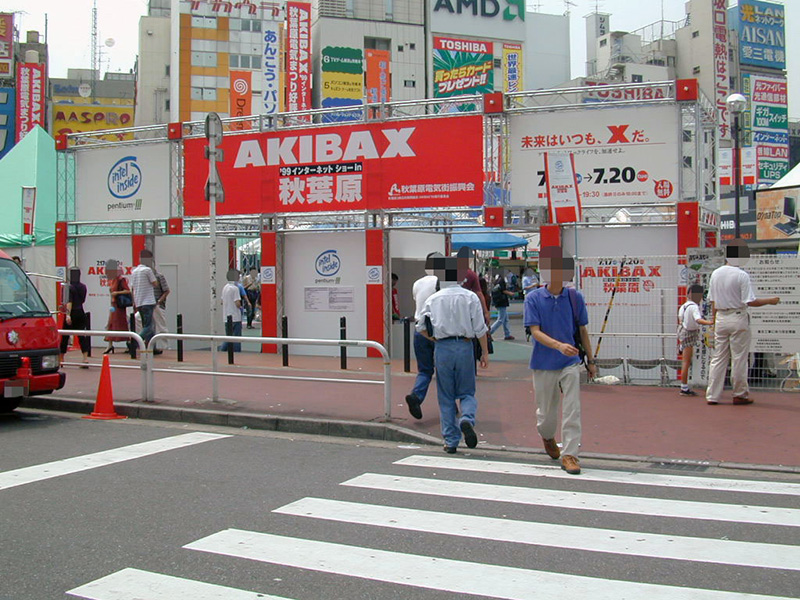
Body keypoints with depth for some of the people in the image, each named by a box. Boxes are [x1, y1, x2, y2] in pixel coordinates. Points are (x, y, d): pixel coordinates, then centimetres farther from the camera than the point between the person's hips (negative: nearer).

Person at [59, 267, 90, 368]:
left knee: (65, 336, 9)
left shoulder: (69, 287, -11)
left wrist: (68, 314, -28)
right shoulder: (83, 287, 7)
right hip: (81, 313, 5)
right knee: (82, 336, 0)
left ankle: (61, 359, 20)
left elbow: (69, 302, -21)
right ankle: (86, 359, -12)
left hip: (72, 313, -5)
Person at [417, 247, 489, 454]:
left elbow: (421, 327, 6)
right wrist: (485, 353, 4)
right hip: (464, 346, -1)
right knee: (467, 392, 11)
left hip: (442, 349, 1)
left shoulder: (433, 299, 4)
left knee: (446, 397, 9)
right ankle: (467, 419, -20)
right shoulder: (470, 297, 0)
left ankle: (451, 441, 10)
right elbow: (480, 328, -3)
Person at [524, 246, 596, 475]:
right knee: (546, 412, 12)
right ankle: (548, 438, 43)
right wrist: (559, 345, -28)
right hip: (544, 364, -1)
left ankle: (569, 454, 1)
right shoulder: (533, 298, -5)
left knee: (572, 409, -7)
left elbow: (582, 330, 10)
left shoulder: (575, 297, 1)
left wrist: (590, 360, 12)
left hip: (570, 363, 1)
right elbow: (535, 331, -12)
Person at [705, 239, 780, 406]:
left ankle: (712, 395, 7)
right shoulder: (742, 275, -13)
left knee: (718, 358, 8)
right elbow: (750, 301, -15)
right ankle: (740, 395, 12)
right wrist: (770, 301, -3)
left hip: (720, 318, 5)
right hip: (738, 318, -5)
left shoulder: (715, 273, 5)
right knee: (739, 359, 4)